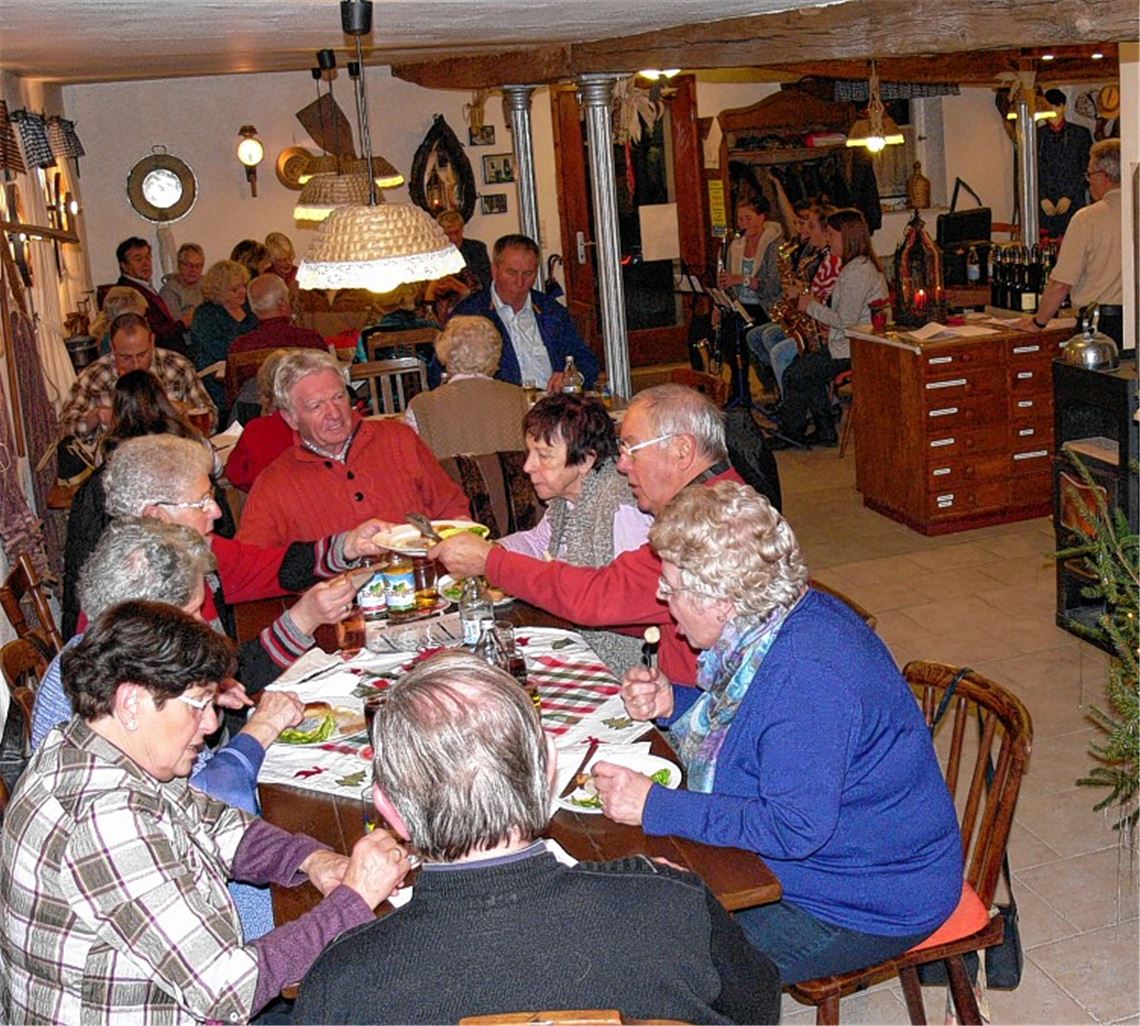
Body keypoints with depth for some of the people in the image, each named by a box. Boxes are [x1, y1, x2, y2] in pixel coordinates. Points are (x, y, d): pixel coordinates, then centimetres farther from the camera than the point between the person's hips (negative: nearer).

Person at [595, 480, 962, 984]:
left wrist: (655, 807, -29)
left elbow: (794, 828, -32)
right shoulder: (777, 624, -3)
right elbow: (747, 717, 16)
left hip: (870, 904, -9)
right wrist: (674, 704, -2)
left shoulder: (809, 678, -33)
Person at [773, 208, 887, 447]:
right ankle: (825, 431, 17)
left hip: (853, 349, -11)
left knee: (793, 374, -6)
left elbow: (846, 322, -22)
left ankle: (793, 434, 11)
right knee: (805, 366, 16)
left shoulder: (857, 271, -20)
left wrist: (812, 307, -11)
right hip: (851, 343, 11)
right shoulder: (861, 264, 13)